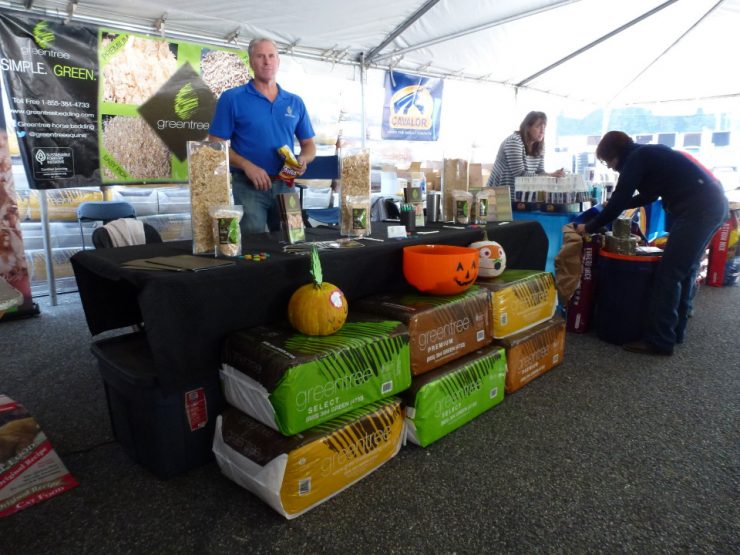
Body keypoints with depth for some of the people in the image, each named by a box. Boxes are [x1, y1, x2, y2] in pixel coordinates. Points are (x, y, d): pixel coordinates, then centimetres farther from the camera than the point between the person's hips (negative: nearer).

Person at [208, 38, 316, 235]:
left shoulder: (295, 102, 11)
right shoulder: (232, 98, 0)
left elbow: (309, 145, 15)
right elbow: (216, 145, -3)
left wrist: (303, 159, -8)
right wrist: (247, 166, -18)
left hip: (285, 185, 4)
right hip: (248, 186, -3)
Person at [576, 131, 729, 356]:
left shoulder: (635, 159, -7)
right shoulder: (647, 154, 21)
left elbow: (618, 203, -10)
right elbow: (650, 194, 32)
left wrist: (589, 227, 0)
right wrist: (616, 204, 35)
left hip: (698, 208, -10)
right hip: (713, 204, 10)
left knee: (668, 274, -7)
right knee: (685, 270, 16)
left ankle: (658, 340, -3)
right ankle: (675, 330, 26)